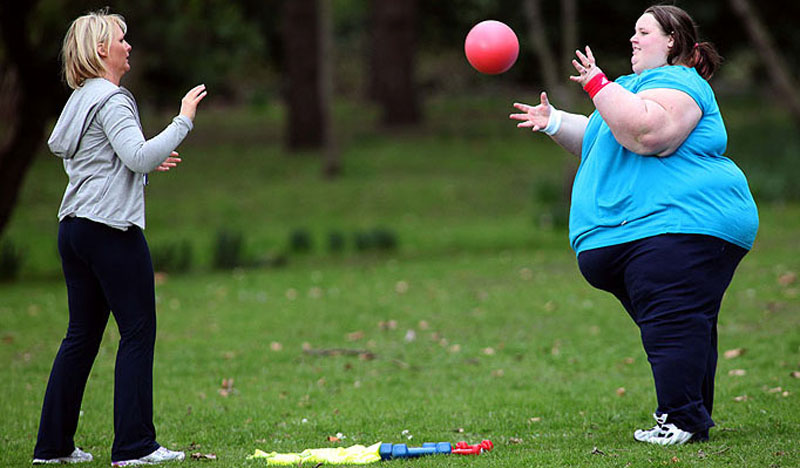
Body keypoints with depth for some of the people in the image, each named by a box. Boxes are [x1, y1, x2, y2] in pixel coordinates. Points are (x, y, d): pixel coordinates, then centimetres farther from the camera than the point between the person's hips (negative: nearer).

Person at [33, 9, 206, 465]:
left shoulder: (80, 99, 17)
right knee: (138, 330, -3)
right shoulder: (110, 100, -12)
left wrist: (148, 162, 21)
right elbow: (139, 157, -22)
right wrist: (183, 120, -16)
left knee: (82, 334, 12)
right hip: (112, 229, -9)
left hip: (74, 228, 9)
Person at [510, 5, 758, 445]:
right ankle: (691, 418, 15)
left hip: (679, 227, -11)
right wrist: (555, 123, 20)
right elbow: (599, 140, 35)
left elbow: (645, 134, -25)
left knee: (673, 324, -15)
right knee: (677, 327, 12)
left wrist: (598, 86, -17)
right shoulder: (636, 83, 27)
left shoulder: (677, 82, -6)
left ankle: (683, 420, -16)